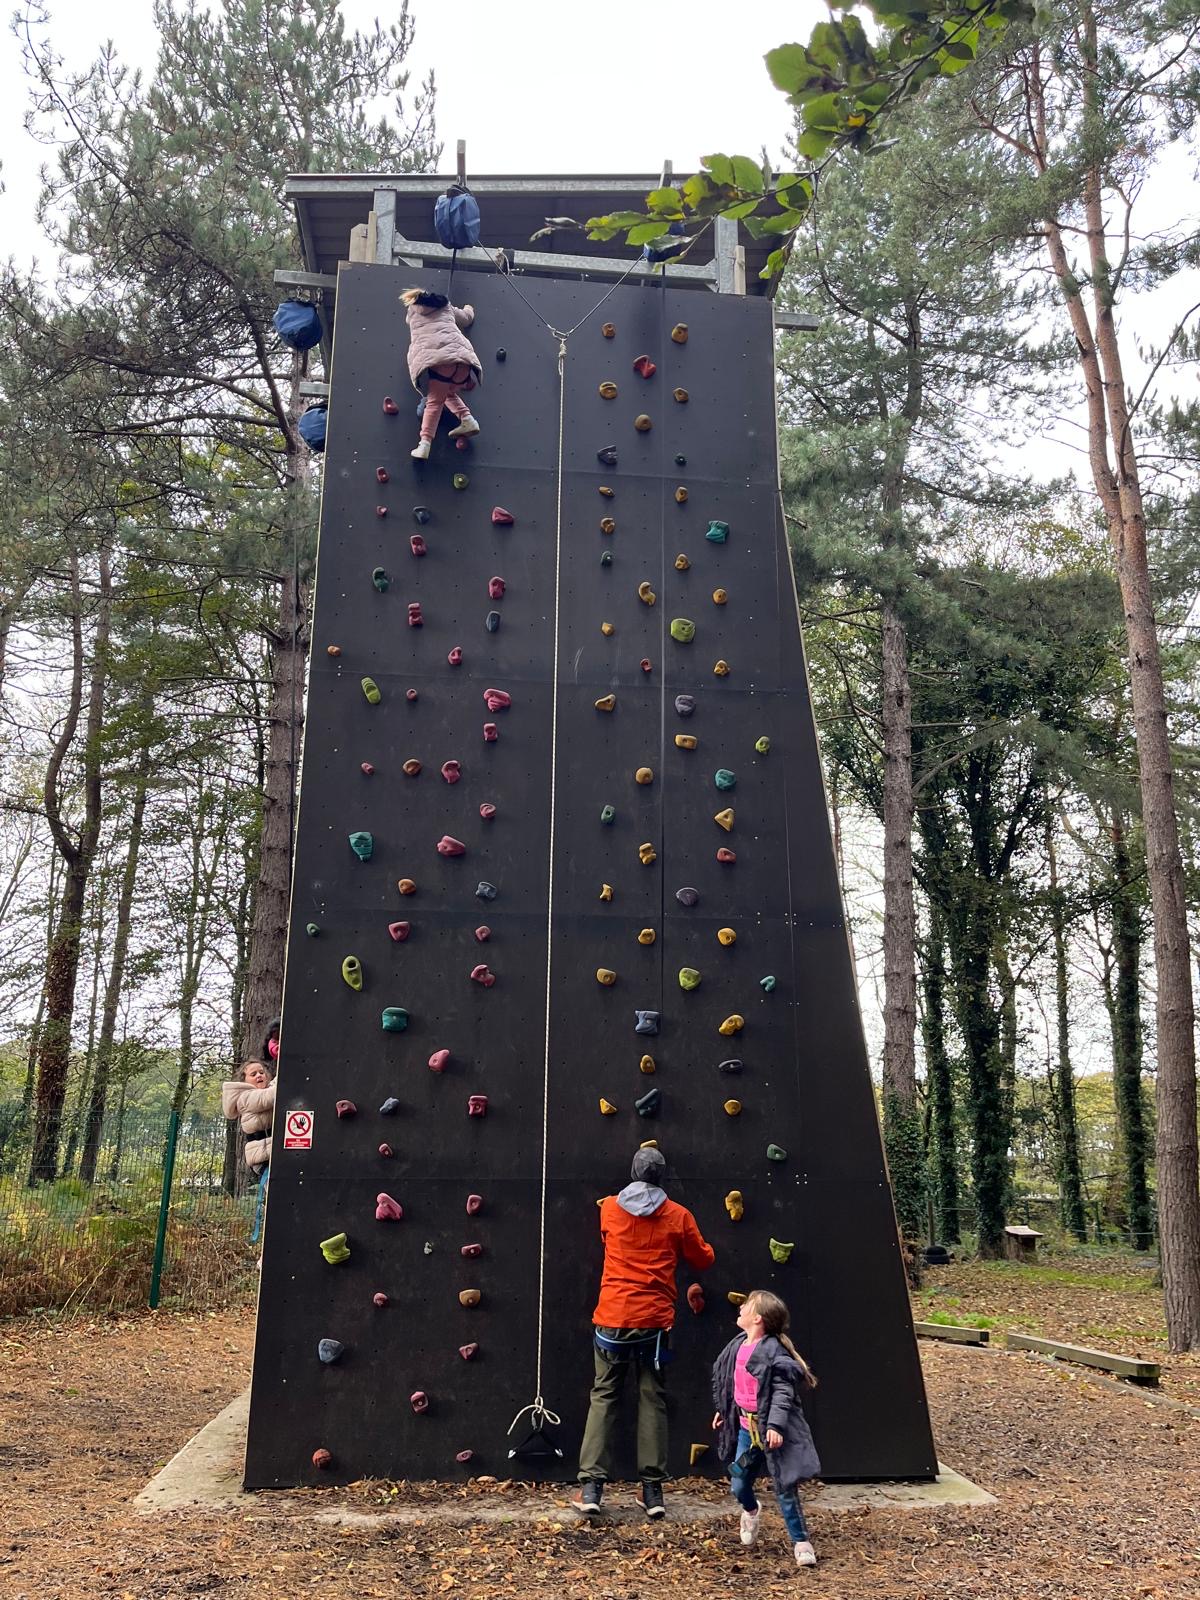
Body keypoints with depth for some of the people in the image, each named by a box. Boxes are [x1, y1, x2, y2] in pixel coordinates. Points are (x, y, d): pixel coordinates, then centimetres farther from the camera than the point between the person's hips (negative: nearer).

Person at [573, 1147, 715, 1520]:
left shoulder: (609, 1208, 4)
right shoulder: (678, 1216, 0)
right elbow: (702, 1260, 12)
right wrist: (707, 1248, 34)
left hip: (612, 1318, 1)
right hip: (655, 1321, -1)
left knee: (603, 1398, 8)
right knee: (653, 1401, 8)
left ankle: (591, 1488, 2)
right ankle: (652, 1490, 10)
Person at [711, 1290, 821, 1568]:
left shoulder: (773, 1351, -19)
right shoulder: (738, 1346, 6)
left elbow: (783, 1391, -23)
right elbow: (726, 1381, 21)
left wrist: (775, 1425, -30)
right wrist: (722, 1410, 29)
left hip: (771, 1430, -7)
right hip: (746, 1427, 7)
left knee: (785, 1489, -1)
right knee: (738, 1486, 12)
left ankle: (801, 1542, 15)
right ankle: (751, 1511, 45)